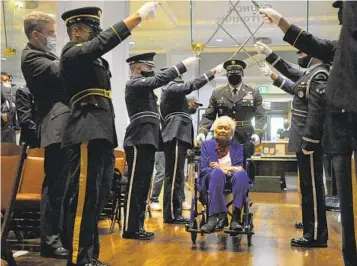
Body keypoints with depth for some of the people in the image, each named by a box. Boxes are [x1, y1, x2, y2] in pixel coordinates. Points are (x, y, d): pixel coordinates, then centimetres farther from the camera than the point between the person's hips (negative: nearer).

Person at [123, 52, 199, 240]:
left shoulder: (143, 87, 24)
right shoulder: (134, 83, -6)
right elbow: (159, 80, -20)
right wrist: (183, 65, -19)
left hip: (146, 142, 10)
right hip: (139, 142, -10)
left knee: (143, 186, 9)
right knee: (136, 186, -9)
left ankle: (138, 227, 14)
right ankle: (130, 229, -6)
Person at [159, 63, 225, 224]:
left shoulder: (173, 90, 26)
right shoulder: (170, 87, -4)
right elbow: (192, 85, -19)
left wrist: (191, 108, 7)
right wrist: (213, 71, -18)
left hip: (177, 136, 10)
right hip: (176, 136, -10)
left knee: (176, 176, 10)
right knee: (174, 176, -11)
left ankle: (174, 212, 14)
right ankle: (171, 214, -9)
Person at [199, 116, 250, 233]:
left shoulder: (237, 146, 19)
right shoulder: (207, 145, 16)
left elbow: (240, 168, 5)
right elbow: (203, 169, 3)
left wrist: (222, 167, -10)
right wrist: (221, 169, -16)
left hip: (233, 180, 1)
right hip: (213, 179, -1)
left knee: (241, 174, -35)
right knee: (217, 173, -38)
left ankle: (236, 218, -42)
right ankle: (218, 216, -48)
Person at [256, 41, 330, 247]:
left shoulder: (319, 76, -17)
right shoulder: (311, 73, 13)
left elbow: (316, 114, -23)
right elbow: (292, 73, 32)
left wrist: (307, 145, -24)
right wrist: (269, 54, 31)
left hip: (310, 142, -10)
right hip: (305, 140, 10)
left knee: (312, 186, -5)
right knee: (309, 185, 20)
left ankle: (316, 235, 1)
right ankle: (312, 223, 34)